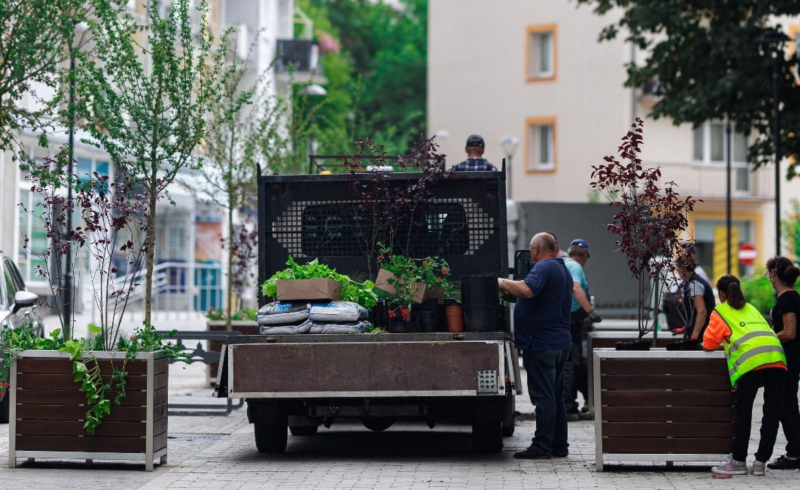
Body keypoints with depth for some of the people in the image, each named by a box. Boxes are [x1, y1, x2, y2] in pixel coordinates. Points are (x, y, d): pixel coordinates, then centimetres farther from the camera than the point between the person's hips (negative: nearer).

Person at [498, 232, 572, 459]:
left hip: (542, 343, -10)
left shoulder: (543, 268, -13)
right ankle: (559, 445, 16)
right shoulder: (562, 269, 19)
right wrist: (511, 289, 22)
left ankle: (542, 446, -6)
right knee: (555, 396, 13)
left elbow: (526, 290, -31)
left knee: (543, 396, -8)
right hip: (561, 342, 10)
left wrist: (503, 283, -16)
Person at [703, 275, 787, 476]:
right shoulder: (751, 309, 31)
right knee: (771, 412, 6)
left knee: (742, 412, 4)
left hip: (750, 361, -5)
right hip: (776, 357, 5)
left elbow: (709, 343, 17)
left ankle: (738, 461, 6)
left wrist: (723, 342, 39)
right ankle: (761, 461, 8)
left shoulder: (720, 312, 16)